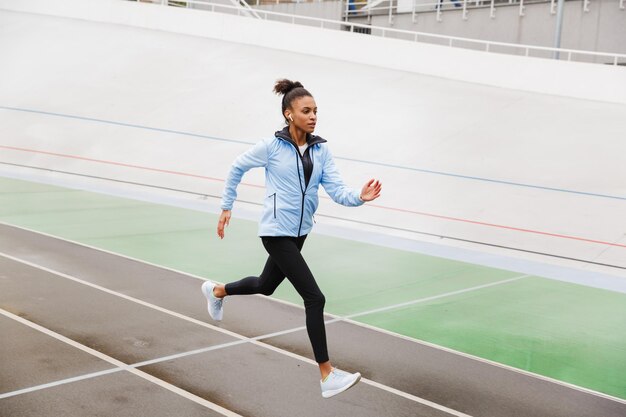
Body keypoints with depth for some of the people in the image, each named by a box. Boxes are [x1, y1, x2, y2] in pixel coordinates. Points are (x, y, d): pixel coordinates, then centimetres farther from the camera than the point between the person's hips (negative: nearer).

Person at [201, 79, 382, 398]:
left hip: (299, 231, 7)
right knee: (314, 298, -14)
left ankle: (217, 291, 57)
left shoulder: (320, 150, -1)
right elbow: (237, 168, 3)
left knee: (266, 286, 27)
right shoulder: (272, 146, -12)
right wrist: (226, 207, 5)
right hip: (276, 232, -7)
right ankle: (327, 375, -7)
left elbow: (337, 192, -8)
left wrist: (360, 197, -28)